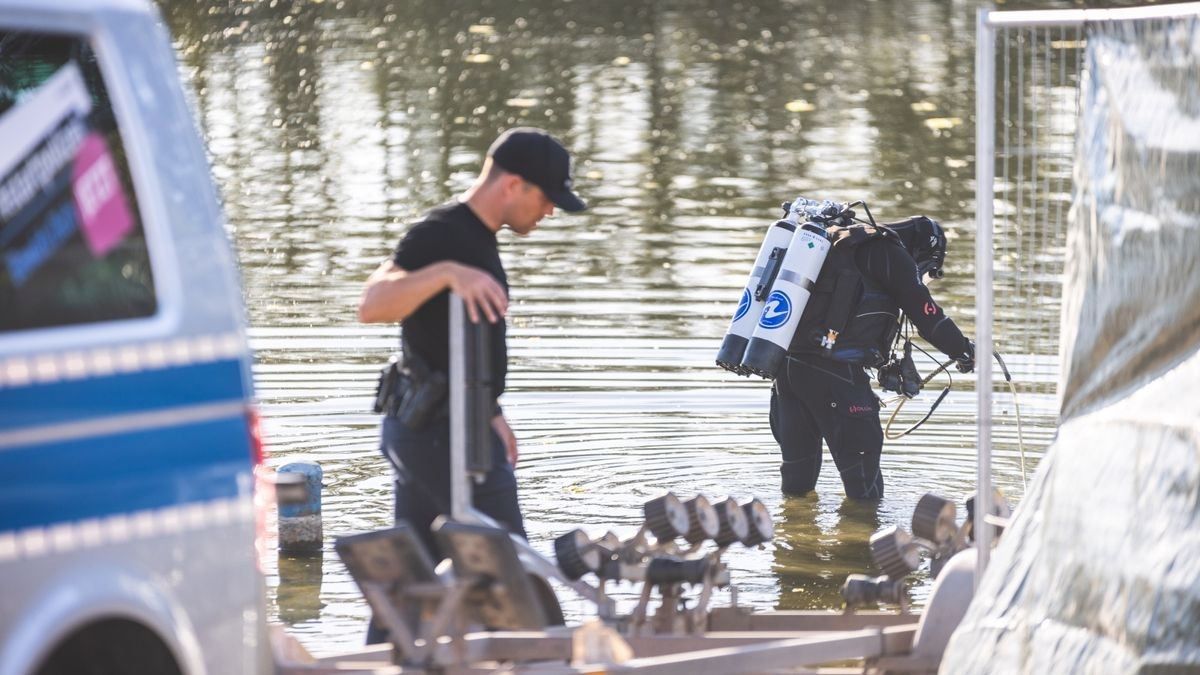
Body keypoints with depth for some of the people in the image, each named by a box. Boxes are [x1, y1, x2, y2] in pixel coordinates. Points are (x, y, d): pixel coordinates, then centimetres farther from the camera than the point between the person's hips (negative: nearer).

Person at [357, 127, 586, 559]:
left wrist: (490, 413, 28)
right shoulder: (440, 234, -15)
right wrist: (446, 273, -44)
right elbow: (372, 306, -30)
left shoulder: (477, 235, 17)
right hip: (444, 431, -10)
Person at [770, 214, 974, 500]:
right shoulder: (889, 252, 0)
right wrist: (964, 350, 12)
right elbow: (925, 312, -1)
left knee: (797, 480, 19)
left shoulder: (839, 244, 26)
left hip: (787, 365, 8)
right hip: (833, 372, -8)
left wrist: (889, 365, 35)